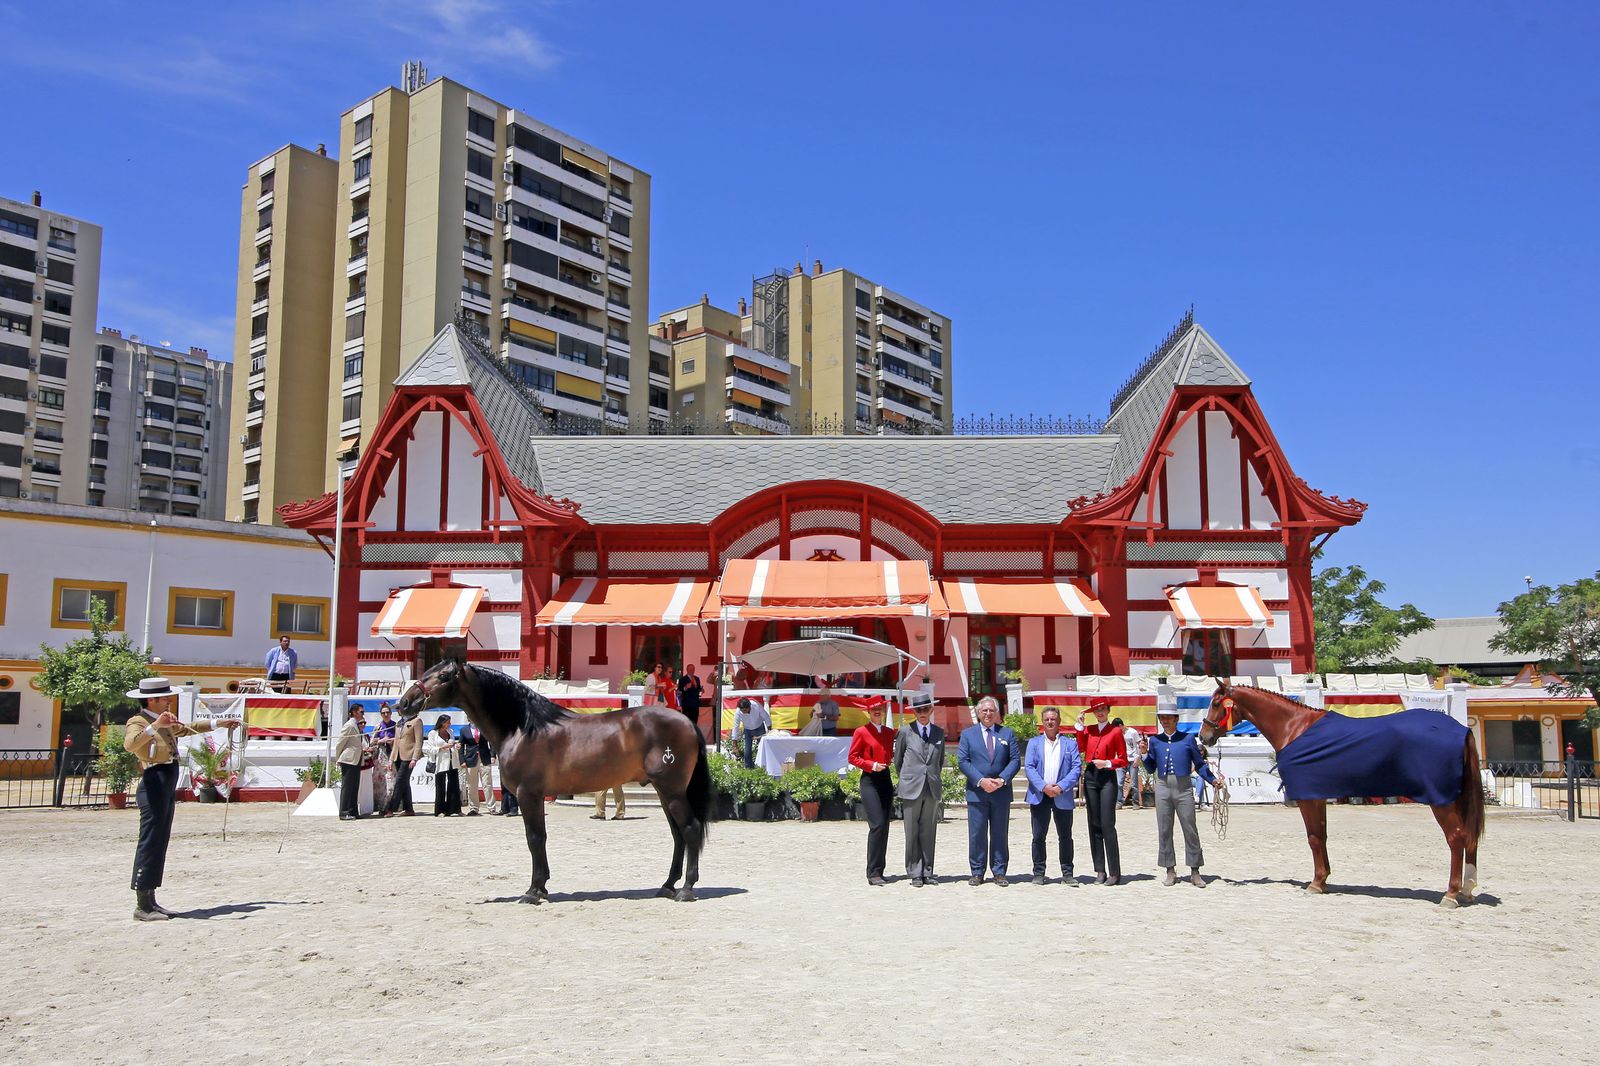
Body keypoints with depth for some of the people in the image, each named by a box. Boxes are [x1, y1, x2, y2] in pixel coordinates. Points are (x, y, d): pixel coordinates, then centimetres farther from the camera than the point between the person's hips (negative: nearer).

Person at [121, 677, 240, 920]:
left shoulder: (166, 721, 19)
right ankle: (142, 906, -5)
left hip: (168, 786, 10)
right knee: (150, 843, -8)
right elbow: (130, 743, -31)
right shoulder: (138, 722, -9)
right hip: (154, 784, -10)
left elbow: (186, 729, 37)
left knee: (161, 843, 12)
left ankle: (150, 901, 18)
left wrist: (218, 724, 41)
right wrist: (155, 725, -40)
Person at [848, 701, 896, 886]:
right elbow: (853, 757, -4)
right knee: (877, 825, -15)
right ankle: (873, 873, -12)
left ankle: (879, 871, 14)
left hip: (886, 779, 6)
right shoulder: (861, 732, -4)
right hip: (869, 781, -6)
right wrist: (872, 765, -15)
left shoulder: (889, 732, 13)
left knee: (884, 827, 6)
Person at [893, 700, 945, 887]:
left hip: (933, 788, 3)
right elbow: (898, 760, 10)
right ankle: (915, 874, 5)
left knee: (929, 833, 6)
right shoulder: (905, 731, 1)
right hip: (911, 788, -2)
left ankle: (927, 873, 12)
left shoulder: (939, 733, 10)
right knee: (912, 833, 0)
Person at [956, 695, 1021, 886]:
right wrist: (980, 781, -14)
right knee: (977, 834, 1)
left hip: (1001, 792, 1)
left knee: (1000, 834, 5)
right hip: (976, 792, -1)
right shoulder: (967, 734, 6)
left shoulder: (1007, 734, 10)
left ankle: (999, 872, 12)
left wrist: (1002, 779, -12)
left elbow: (1015, 760, 3)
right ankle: (977, 872, 8)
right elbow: (962, 761, -2)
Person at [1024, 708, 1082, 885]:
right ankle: (1038, 873, 11)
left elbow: (1077, 767, -1)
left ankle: (1067, 874, 12)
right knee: (1038, 836, 3)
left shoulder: (1070, 743, 8)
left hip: (1062, 796, 0)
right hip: (1039, 796, 1)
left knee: (1065, 837, 4)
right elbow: (1028, 767, -1)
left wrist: (1061, 787, -14)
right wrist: (1044, 787, -15)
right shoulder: (1034, 743, 10)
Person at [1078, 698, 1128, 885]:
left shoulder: (1115, 731, 1)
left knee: (1107, 825, -9)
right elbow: (1080, 748, -3)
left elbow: (1123, 760, 1)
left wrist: (1107, 763, -14)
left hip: (1107, 777, -4)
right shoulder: (1088, 730, 13)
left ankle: (1115, 873, -4)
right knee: (1094, 825, 4)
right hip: (1090, 777, 5)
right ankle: (1100, 871, 9)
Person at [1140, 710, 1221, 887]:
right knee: (1164, 831, 5)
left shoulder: (1188, 739, 4)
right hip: (1163, 787, 2)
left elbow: (1199, 765, 5)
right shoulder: (1154, 740, 10)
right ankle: (1170, 870, 14)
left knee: (1190, 829, -1)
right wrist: (1144, 753, -2)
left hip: (1183, 788, -2)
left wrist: (1213, 780, -8)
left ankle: (1195, 871, 6)